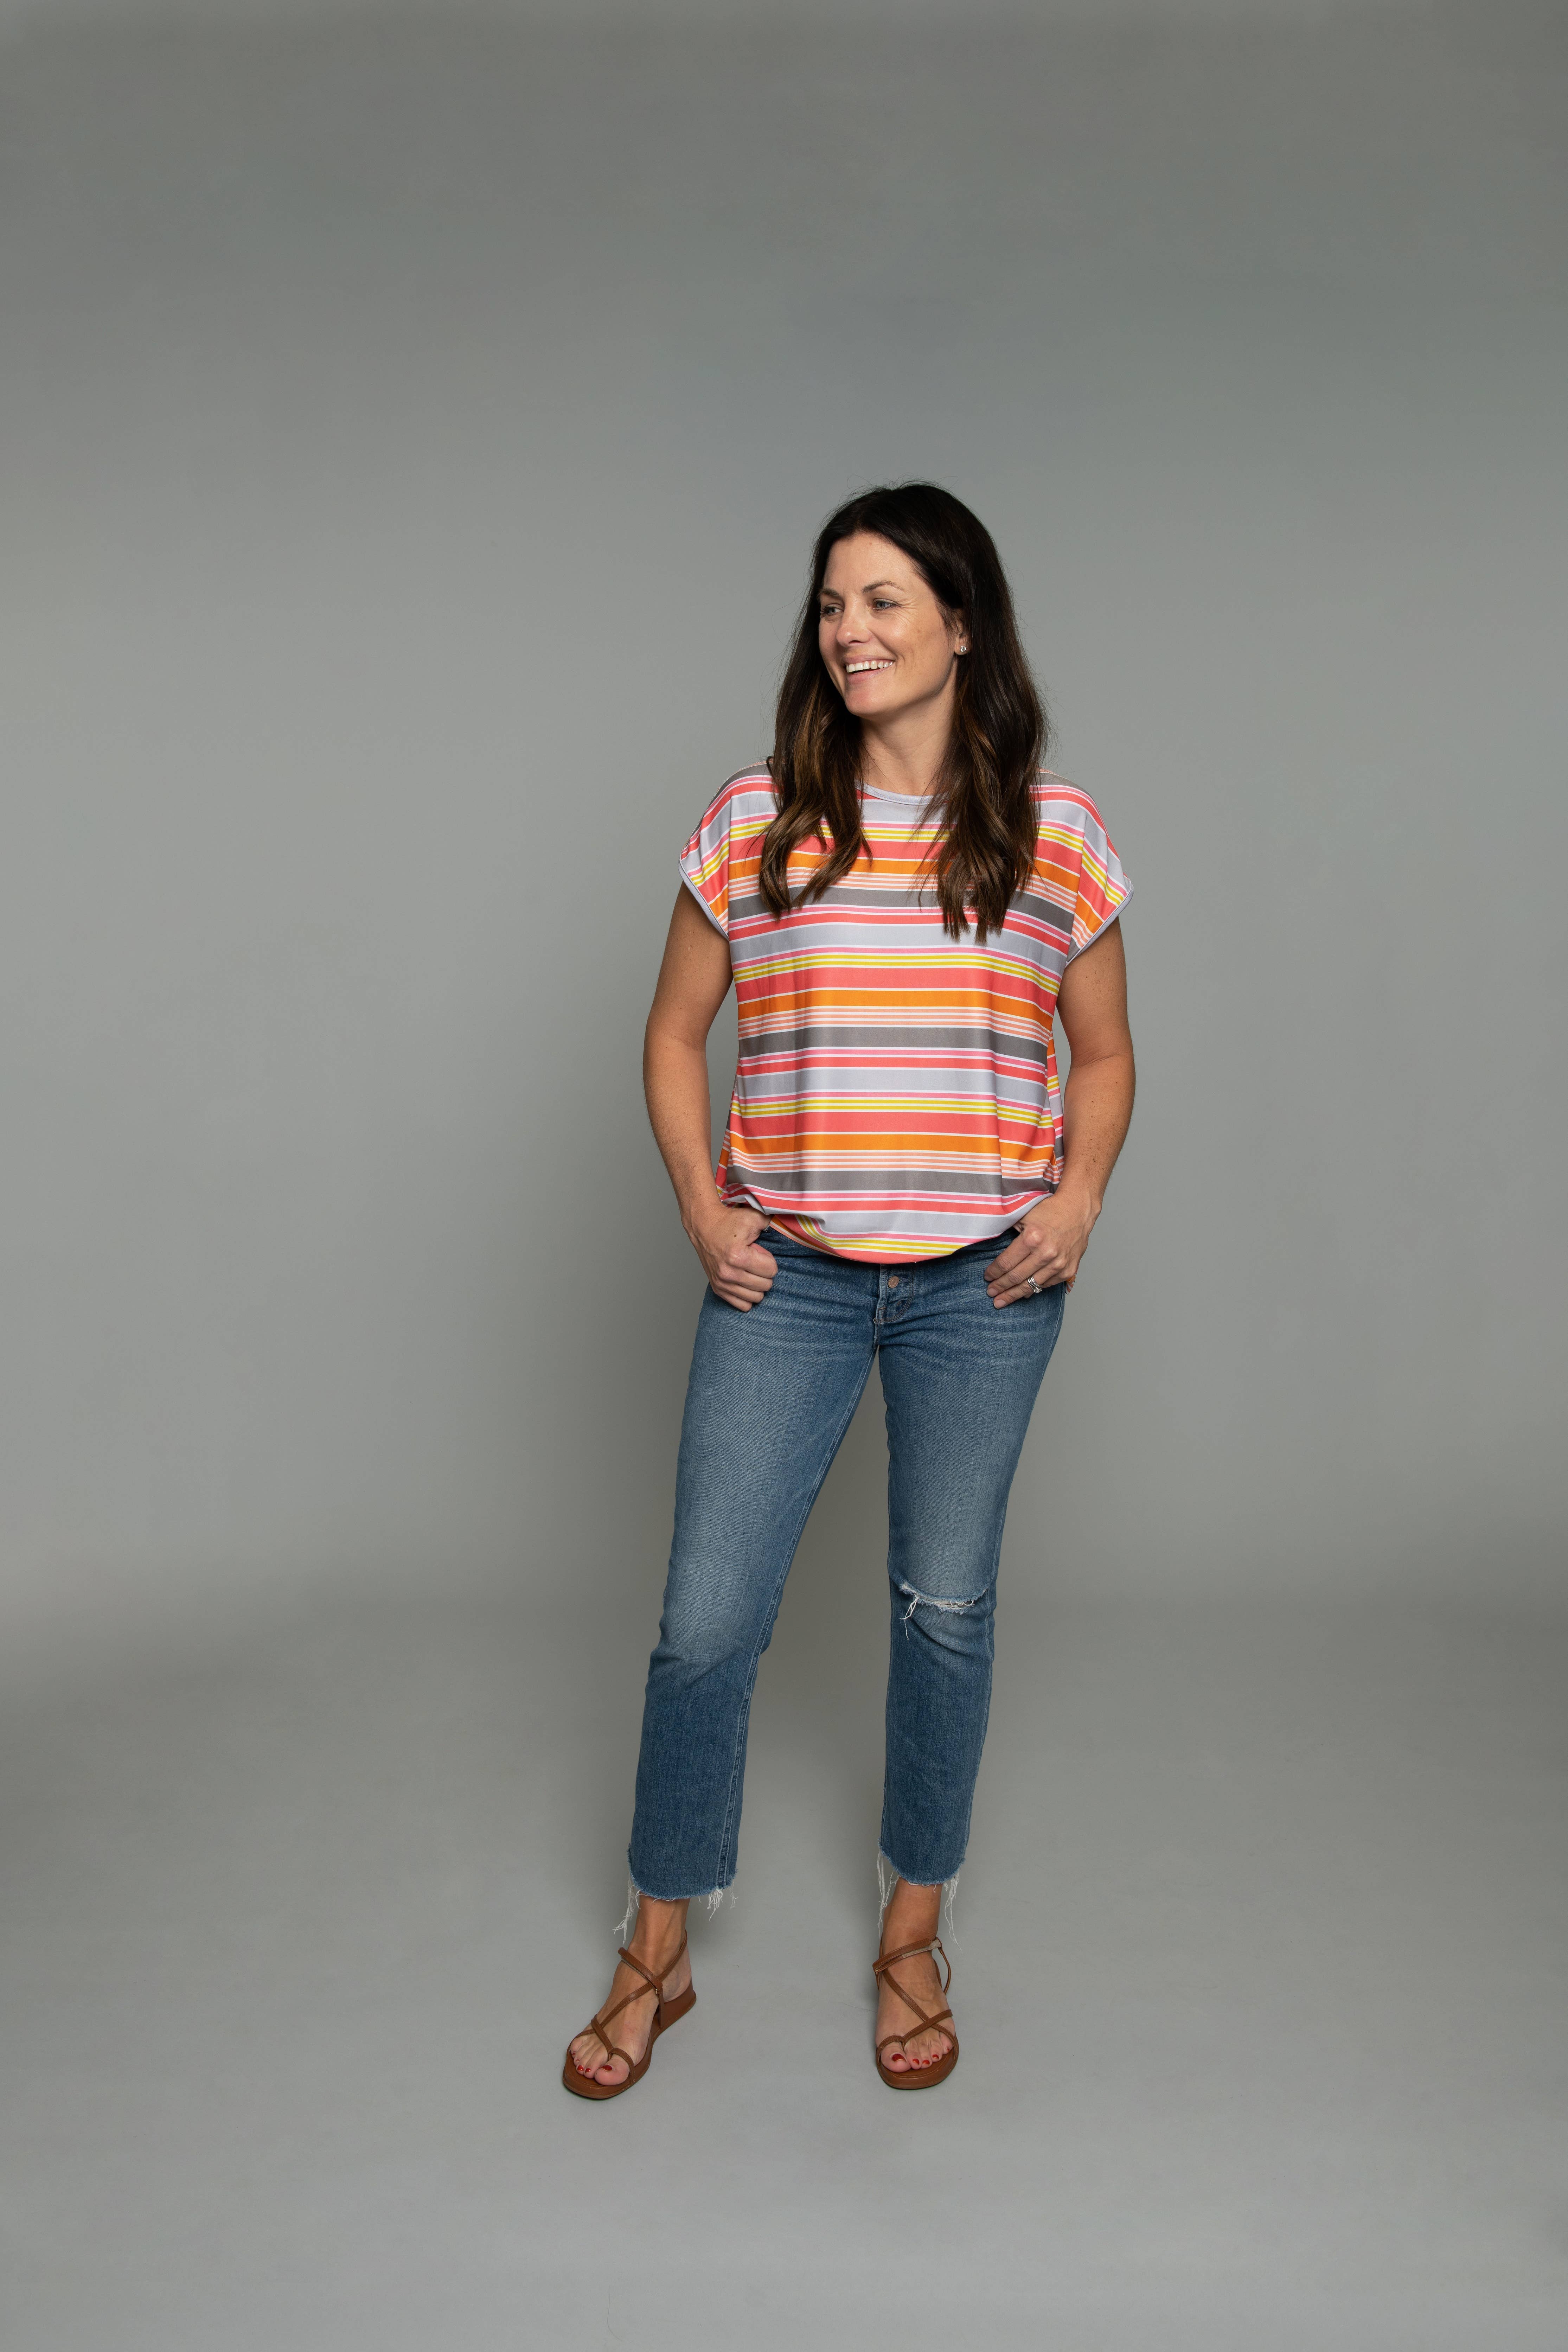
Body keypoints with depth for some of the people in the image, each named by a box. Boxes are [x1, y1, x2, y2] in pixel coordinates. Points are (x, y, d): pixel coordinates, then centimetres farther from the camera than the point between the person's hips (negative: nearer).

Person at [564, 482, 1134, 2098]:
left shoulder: (1057, 834, 2)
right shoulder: (753, 822, 1)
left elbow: (1104, 1053, 11)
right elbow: (674, 1034, 9)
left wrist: (1080, 1196, -6)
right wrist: (700, 1204, -3)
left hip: (983, 1288, 0)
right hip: (786, 1279, 0)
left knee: (945, 1607, 11)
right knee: (707, 1615, 3)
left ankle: (912, 1939, 33)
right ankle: (658, 1957, 24)